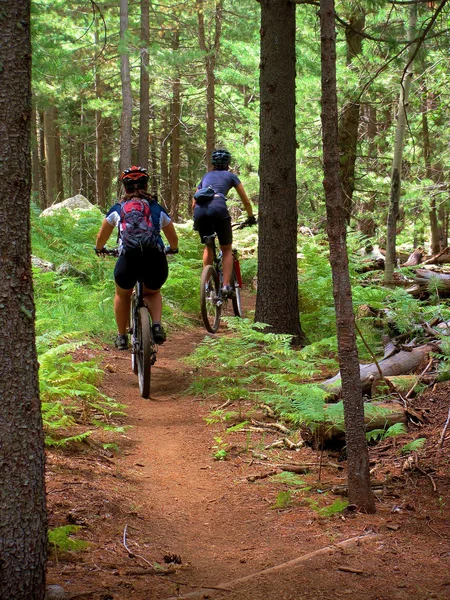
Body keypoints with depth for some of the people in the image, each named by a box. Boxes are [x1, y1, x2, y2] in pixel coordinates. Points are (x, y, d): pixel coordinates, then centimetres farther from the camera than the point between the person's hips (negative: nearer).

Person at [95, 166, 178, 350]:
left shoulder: (117, 209, 18)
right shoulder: (158, 209, 20)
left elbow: (101, 237, 30)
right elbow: (174, 239, 32)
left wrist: (99, 249, 53)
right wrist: (172, 249, 54)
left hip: (128, 259, -1)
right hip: (156, 259, 1)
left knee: (122, 295, 31)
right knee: (153, 293, 32)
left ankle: (122, 337, 32)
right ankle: (157, 325, 9)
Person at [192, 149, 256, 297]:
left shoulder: (206, 176, 32)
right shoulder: (231, 176, 23)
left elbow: (194, 203, 33)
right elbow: (246, 200, 24)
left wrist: (197, 221, 45)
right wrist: (250, 217, 39)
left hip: (200, 210, 3)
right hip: (218, 208, -3)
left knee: (208, 247, 26)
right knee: (226, 250, 12)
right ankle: (226, 285, -4)